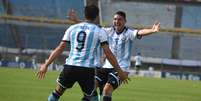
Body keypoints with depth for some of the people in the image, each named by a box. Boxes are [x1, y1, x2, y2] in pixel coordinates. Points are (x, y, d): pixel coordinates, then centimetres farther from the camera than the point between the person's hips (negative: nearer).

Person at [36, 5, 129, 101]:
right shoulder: (99, 31, 5)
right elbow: (108, 53, 1)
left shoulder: (72, 28, 12)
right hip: (88, 70, -2)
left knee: (57, 93, 19)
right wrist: (119, 71, 7)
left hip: (70, 67, 2)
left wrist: (46, 65, 16)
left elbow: (59, 49, 12)